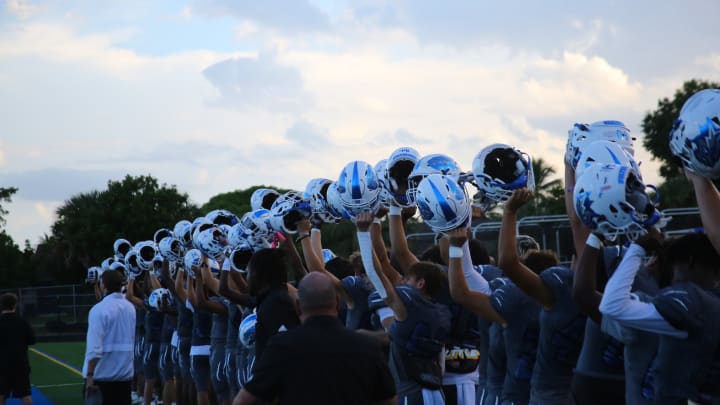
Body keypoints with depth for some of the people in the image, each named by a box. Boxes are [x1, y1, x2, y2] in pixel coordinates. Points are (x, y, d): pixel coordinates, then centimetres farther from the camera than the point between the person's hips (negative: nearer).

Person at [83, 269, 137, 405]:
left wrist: (90, 375, -18)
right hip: (125, 372, 5)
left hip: (102, 373, -5)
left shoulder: (99, 310, -14)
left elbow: (95, 348, -19)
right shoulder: (130, 308, 6)